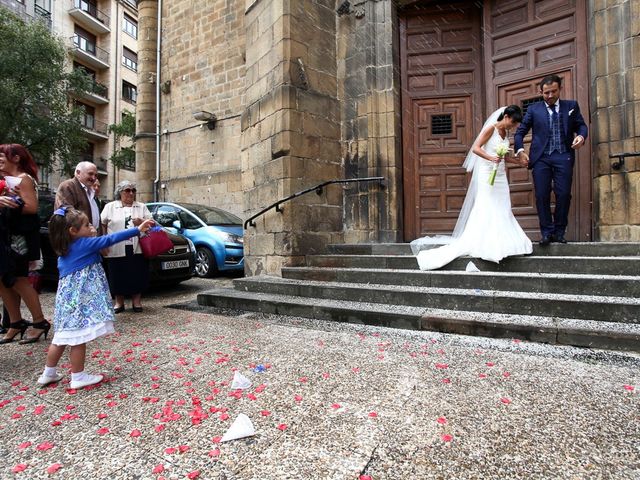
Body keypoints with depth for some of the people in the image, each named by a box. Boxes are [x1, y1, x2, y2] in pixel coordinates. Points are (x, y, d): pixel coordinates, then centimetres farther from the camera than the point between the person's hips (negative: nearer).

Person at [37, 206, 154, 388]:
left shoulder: (65, 250, 12)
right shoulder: (85, 244, -11)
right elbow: (110, 239, -14)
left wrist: (91, 237, 10)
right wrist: (137, 229, -14)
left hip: (68, 295, 9)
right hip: (80, 296, -9)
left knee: (63, 336, 18)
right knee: (79, 338, 0)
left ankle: (49, 373, 29)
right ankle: (78, 377, 9)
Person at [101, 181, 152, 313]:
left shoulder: (142, 207, 14)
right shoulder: (110, 207, 11)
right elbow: (102, 224, 8)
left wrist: (142, 222, -11)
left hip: (137, 249, 1)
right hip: (117, 250, -1)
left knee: (138, 276, 1)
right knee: (118, 276, 3)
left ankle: (137, 301, 13)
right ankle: (119, 302, 15)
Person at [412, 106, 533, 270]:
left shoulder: (506, 132, 16)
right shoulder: (491, 128, -7)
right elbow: (476, 148, -16)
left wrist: (520, 162, 11)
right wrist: (490, 158, -30)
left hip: (500, 175, 8)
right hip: (487, 174, -8)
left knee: (502, 210, 5)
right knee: (485, 209, -8)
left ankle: (499, 244, 9)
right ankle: (481, 244, -2)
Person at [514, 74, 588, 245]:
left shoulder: (571, 106, 15)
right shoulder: (533, 109, 12)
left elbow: (581, 125, 14)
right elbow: (520, 132, 10)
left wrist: (581, 136, -8)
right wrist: (520, 149, -5)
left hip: (563, 157, 1)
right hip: (541, 157, 0)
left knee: (563, 195, -3)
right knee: (542, 196, -4)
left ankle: (559, 233, 8)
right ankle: (546, 232, 5)